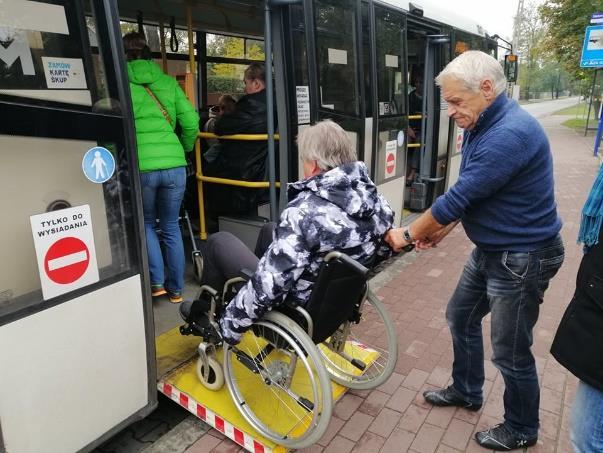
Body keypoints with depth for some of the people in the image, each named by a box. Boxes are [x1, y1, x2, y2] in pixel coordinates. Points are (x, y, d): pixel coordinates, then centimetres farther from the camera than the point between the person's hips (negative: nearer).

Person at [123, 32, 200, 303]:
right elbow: (191, 122, 5)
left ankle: (157, 281, 13)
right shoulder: (167, 82, 10)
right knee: (171, 226, 16)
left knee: (146, 223, 20)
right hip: (174, 165, 2)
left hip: (140, 166, -2)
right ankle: (176, 288, 23)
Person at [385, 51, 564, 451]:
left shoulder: (510, 134, -28)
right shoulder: (481, 125, 4)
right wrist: (441, 230, 3)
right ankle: (466, 391, 43)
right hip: (489, 250, 10)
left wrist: (409, 234, -14)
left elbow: (458, 197, -27)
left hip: (522, 258, -10)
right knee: (461, 317, 21)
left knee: (510, 351, 6)